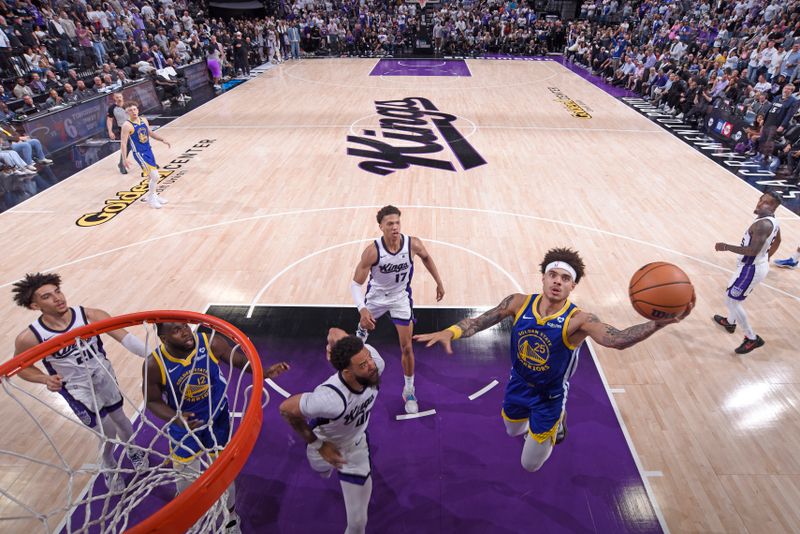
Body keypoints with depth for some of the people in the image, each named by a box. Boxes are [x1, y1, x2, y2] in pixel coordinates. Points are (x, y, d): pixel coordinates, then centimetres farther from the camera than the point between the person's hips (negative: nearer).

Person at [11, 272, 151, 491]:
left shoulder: (91, 316, -24)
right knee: (107, 433, 6)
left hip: (105, 378, 2)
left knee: (119, 418, 22)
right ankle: (109, 467, 40)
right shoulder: (29, 338, -23)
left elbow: (126, 338, -26)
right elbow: (21, 366, -3)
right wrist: (47, 379, -21)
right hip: (78, 391, -1)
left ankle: (133, 450, 54)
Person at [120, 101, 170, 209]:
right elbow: (123, 143, -17)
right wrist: (124, 159, -24)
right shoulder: (127, 126, -15)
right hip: (139, 153, -7)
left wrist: (163, 140, 12)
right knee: (155, 176, -12)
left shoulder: (144, 120, 5)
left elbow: (150, 133, 22)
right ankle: (151, 198, 6)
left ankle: (153, 195, 36)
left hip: (148, 151, 7)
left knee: (154, 176, 15)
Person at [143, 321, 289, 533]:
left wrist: (264, 372, -29)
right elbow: (152, 401, -10)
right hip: (183, 427, 0)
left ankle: (230, 517, 48)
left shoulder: (212, 343, -26)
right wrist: (176, 418, -28)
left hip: (217, 419, 0)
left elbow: (240, 360, -11)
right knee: (186, 480, 21)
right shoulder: (154, 364, -25)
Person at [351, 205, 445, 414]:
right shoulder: (372, 251, -31)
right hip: (376, 295, 0)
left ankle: (409, 391, 21)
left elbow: (426, 257, 0)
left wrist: (439, 282, 5)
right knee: (365, 325, 28)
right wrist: (362, 309, -40)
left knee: (407, 348, -1)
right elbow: (356, 283, -24)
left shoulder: (413, 244, -25)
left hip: (401, 297, 0)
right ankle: (362, 331, 68)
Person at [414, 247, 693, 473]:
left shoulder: (578, 320, -29)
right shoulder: (519, 303, -19)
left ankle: (558, 419, 39)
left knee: (530, 465, 14)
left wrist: (658, 323, -63)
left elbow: (618, 339, -46)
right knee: (513, 431, 31)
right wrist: (449, 332, -34)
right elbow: (480, 321, -17)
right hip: (518, 385, 4)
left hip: (549, 396, -3)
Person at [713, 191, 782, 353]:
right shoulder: (773, 222, 6)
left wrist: (726, 247, -30)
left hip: (751, 268, -10)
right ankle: (730, 322, 49)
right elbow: (777, 241, 24)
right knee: (733, 295, 28)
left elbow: (752, 251, -34)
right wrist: (767, 257, 36)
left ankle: (752, 338, 8)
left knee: (732, 301, -1)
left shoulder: (762, 224, -28)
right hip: (759, 265, 10)